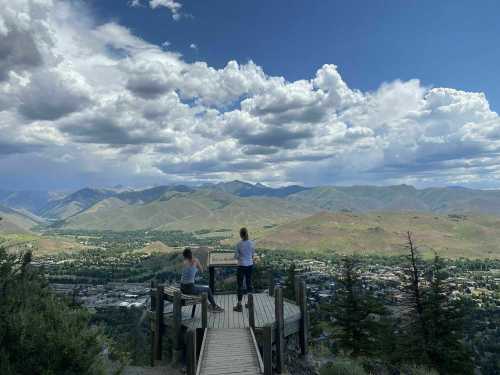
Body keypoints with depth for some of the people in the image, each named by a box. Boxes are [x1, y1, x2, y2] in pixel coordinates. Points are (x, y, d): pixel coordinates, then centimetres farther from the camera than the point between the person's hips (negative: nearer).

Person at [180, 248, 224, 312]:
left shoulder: (184, 262, 5)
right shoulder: (195, 261, -8)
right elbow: (201, 270, 7)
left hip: (182, 288, 6)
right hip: (189, 288, -6)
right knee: (207, 289, 18)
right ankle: (214, 306, 36)